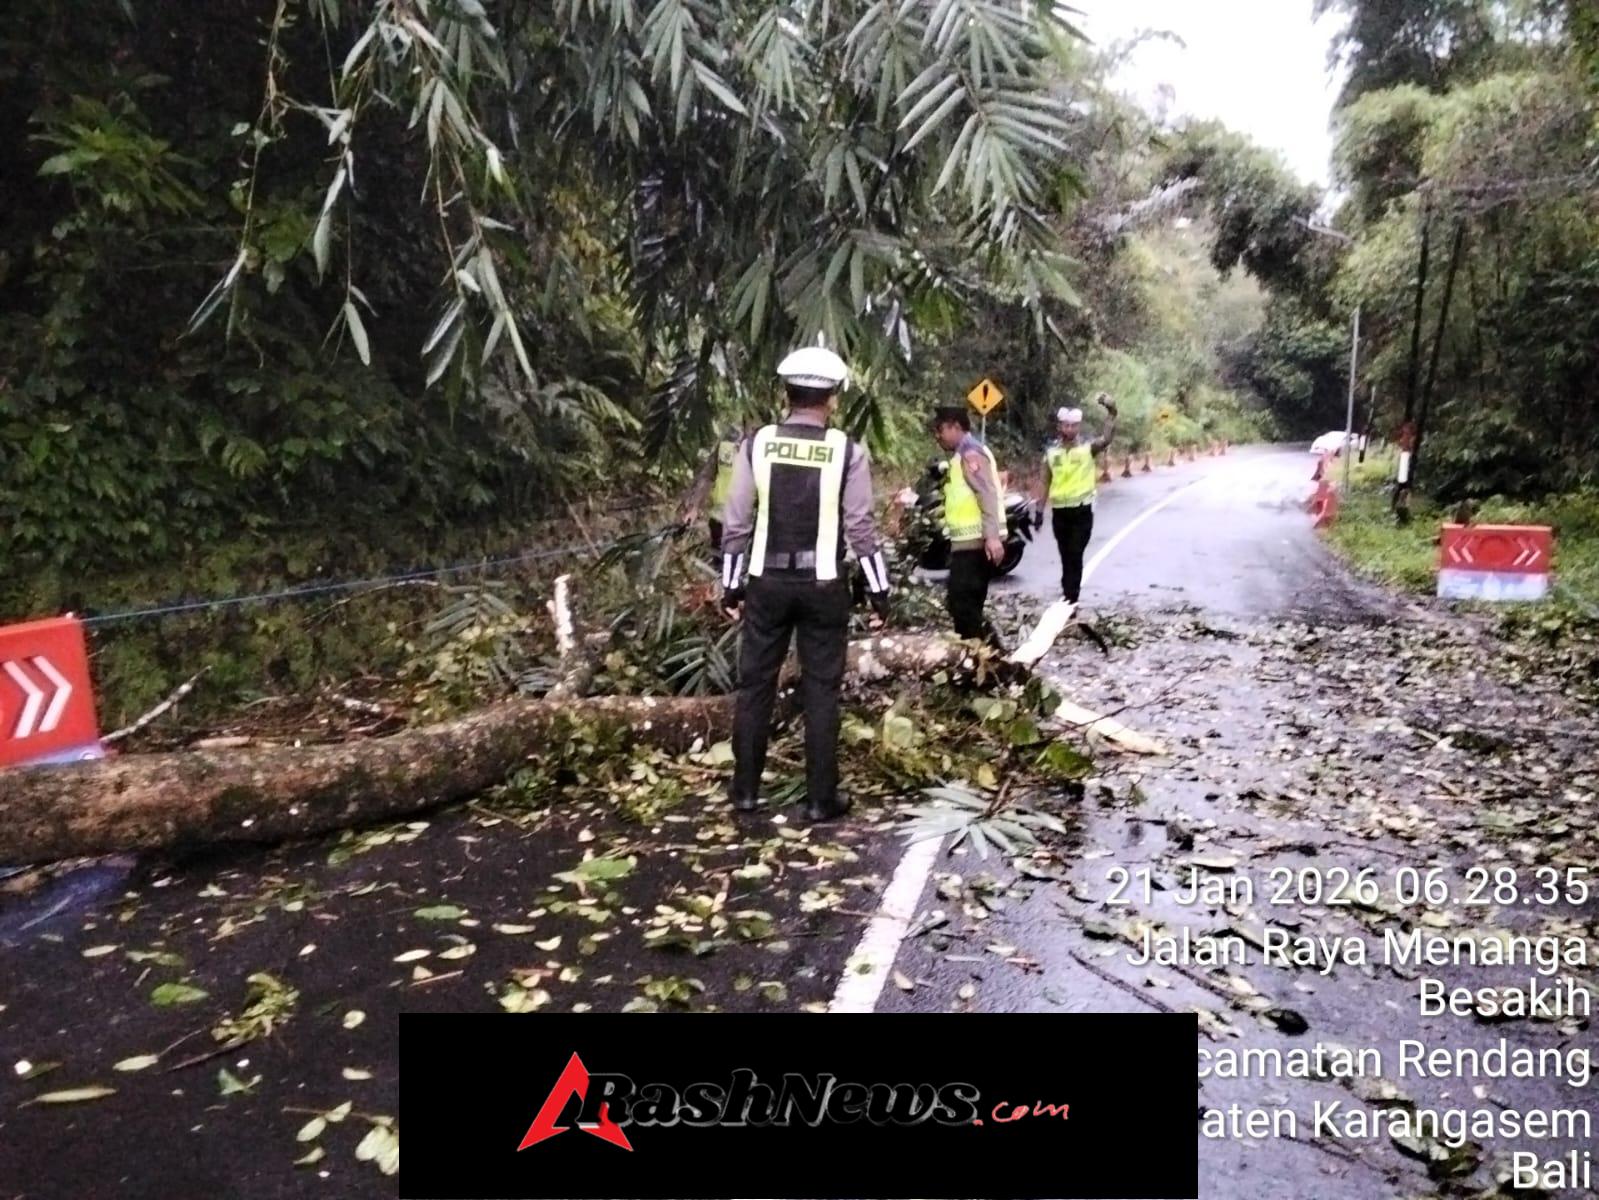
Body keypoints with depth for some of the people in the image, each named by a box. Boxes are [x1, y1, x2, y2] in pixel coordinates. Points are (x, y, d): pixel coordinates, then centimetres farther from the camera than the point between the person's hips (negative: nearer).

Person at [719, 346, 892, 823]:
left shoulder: (757, 444, -1)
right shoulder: (847, 451, -6)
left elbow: (737, 522, 0)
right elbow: (860, 527, -6)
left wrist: (731, 585, 8)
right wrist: (879, 591, 2)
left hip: (767, 582, 2)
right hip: (822, 586, -1)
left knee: (755, 684, 12)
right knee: (820, 691, 7)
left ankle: (745, 790, 20)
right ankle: (821, 798, 13)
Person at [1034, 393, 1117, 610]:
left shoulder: (1088, 446, -5)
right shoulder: (1052, 450, 5)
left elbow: (1107, 439, -26)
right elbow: (1045, 481, 9)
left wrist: (1112, 414, -40)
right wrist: (1039, 510, 6)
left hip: (1082, 510, -4)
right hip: (1060, 511, 4)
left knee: (1075, 556, -7)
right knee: (1066, 557, 12)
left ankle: (1070, 599, -6)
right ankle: (1070, 597, 24)